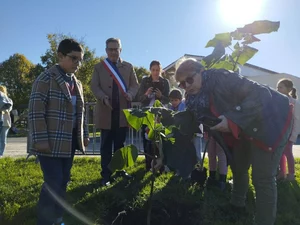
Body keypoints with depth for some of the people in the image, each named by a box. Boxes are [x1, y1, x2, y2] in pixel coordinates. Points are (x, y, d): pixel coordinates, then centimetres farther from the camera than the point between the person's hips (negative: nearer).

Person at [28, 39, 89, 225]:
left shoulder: (77, 84, 13)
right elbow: (36, 111, -14)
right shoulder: (46, 79, -9)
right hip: (51, 142, -7)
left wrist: (84, 135, 14)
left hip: (69, 142, 7)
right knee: (53, 183, -7)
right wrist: (40, 140, -17)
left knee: (63, 182, 13)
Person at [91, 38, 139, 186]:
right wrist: (103, 97, -20)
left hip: (123, 111, 2)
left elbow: (135, 84, 9)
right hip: (106, 112, -1)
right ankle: (106, 175, 11)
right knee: (106, 145, 4)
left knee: (120, 143, 12)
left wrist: (131, 94, -14)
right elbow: (94, 86, 0)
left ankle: (120, 170, 25)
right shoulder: (98, 67, 8)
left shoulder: (128, 67, 13)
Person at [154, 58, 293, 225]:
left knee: (262, 178, -10)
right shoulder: (195, 99, -5)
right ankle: (238, 205, 43)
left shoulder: (221, 79, -28)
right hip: (246, 129, 9)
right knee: (238, 168, 20)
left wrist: (232, 120, -36)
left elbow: (261, 94, -31)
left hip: (271, 121, -8)